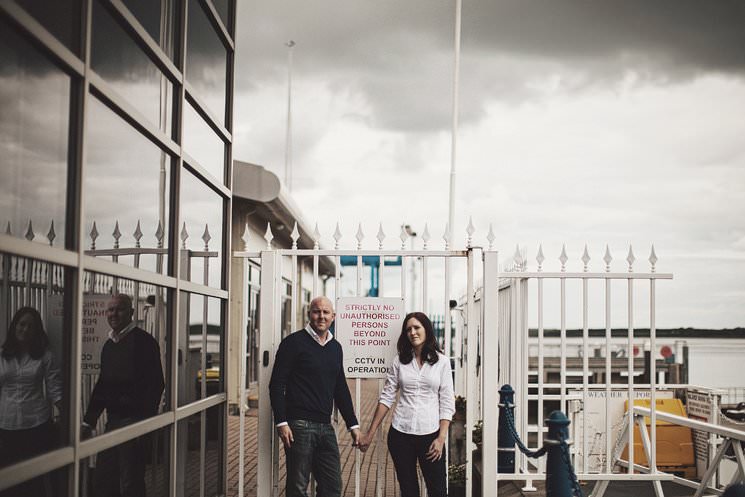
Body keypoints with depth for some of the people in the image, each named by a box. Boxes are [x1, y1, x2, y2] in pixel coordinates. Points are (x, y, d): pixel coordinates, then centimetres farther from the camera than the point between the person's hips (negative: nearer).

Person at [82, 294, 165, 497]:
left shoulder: (143, 341, -8)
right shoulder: (109, 345, 15)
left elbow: (155, 383, -14)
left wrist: (145, 422, -19)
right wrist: (88, 421, 18)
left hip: (134, 419, -8)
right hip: (113, 420, 8)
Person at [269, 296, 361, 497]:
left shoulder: (335, 347, 15)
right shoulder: (294, 342, -3)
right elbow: (277, 384, -6)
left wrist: (353, 424, 18)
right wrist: (281, 422, -15)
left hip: (325, 428, 6)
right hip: (299, 426, -6)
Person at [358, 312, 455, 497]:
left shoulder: (441, 362, 1)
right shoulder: (400, 361, 5)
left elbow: (447, 403, -1)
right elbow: (386, 398, 5)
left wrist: (441, 438, -9)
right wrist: (370, 433, 2)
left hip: (430, 434, -2)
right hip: (400, 434, 2)